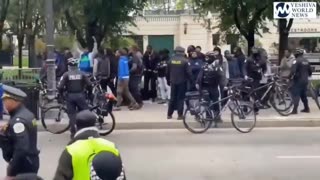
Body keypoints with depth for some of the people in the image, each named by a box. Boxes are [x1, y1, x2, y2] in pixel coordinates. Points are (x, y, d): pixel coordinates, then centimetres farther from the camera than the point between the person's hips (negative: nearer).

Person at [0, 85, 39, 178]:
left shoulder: (18, 120, -23)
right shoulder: (27, 114, 8)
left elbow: (21, 149, -29)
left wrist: (11, 173, -23)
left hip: (24, 165, -10)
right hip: (31, 162, 10)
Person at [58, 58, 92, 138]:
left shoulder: (66, 74, -3)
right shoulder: (82, 74, 1)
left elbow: (60, 87, -8)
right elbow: (89, 85, -3)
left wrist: (61, 94, 8)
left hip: (70, 96, 0)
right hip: (80, 95, 1)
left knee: (72, 114, 6)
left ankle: (73, 132, 5)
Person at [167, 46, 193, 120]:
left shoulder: (171, 60, 1)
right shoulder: (184, 60, -12)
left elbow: (168, 72, 7)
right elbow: (188, 72, -12)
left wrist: (168, 81, 17)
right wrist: (191, 81, -1)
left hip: (173, 82, 4)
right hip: (182, 82, -4)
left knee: (172, 98, 12)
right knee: (180, 98, 2)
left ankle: (169, 114, 13)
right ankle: (180, 115, 0)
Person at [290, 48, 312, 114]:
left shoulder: (296, 61, -13)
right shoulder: (306, 61, 10)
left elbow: (293, 70, -25)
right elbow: (310, 71, 18)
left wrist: (290, 76, -13)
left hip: (298, 80, -7)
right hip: (305, 80, 7)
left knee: (296, 95, -6)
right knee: (303, 95, 19)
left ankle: (295, 109, -13)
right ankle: (306, 108, 23)